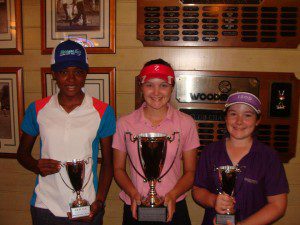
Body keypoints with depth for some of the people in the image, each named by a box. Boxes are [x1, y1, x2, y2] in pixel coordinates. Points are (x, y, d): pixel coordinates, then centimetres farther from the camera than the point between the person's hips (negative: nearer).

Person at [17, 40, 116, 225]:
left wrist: (99, 202, -10)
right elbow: (23, 153, 9)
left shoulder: (103, 112, -6)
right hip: (45, 207, 2)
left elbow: (107, 162, 0)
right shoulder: (37, 109, -2)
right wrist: (37, 166, -11)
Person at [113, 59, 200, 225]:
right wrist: (134, 194, -11)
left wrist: (173, 195, -14)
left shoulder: (186, 123, -3)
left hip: (173, 209, 0)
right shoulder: (124, 123, -3)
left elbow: (190, 171, 1)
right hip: (135, 208, 0)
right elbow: (118, 169, 4)